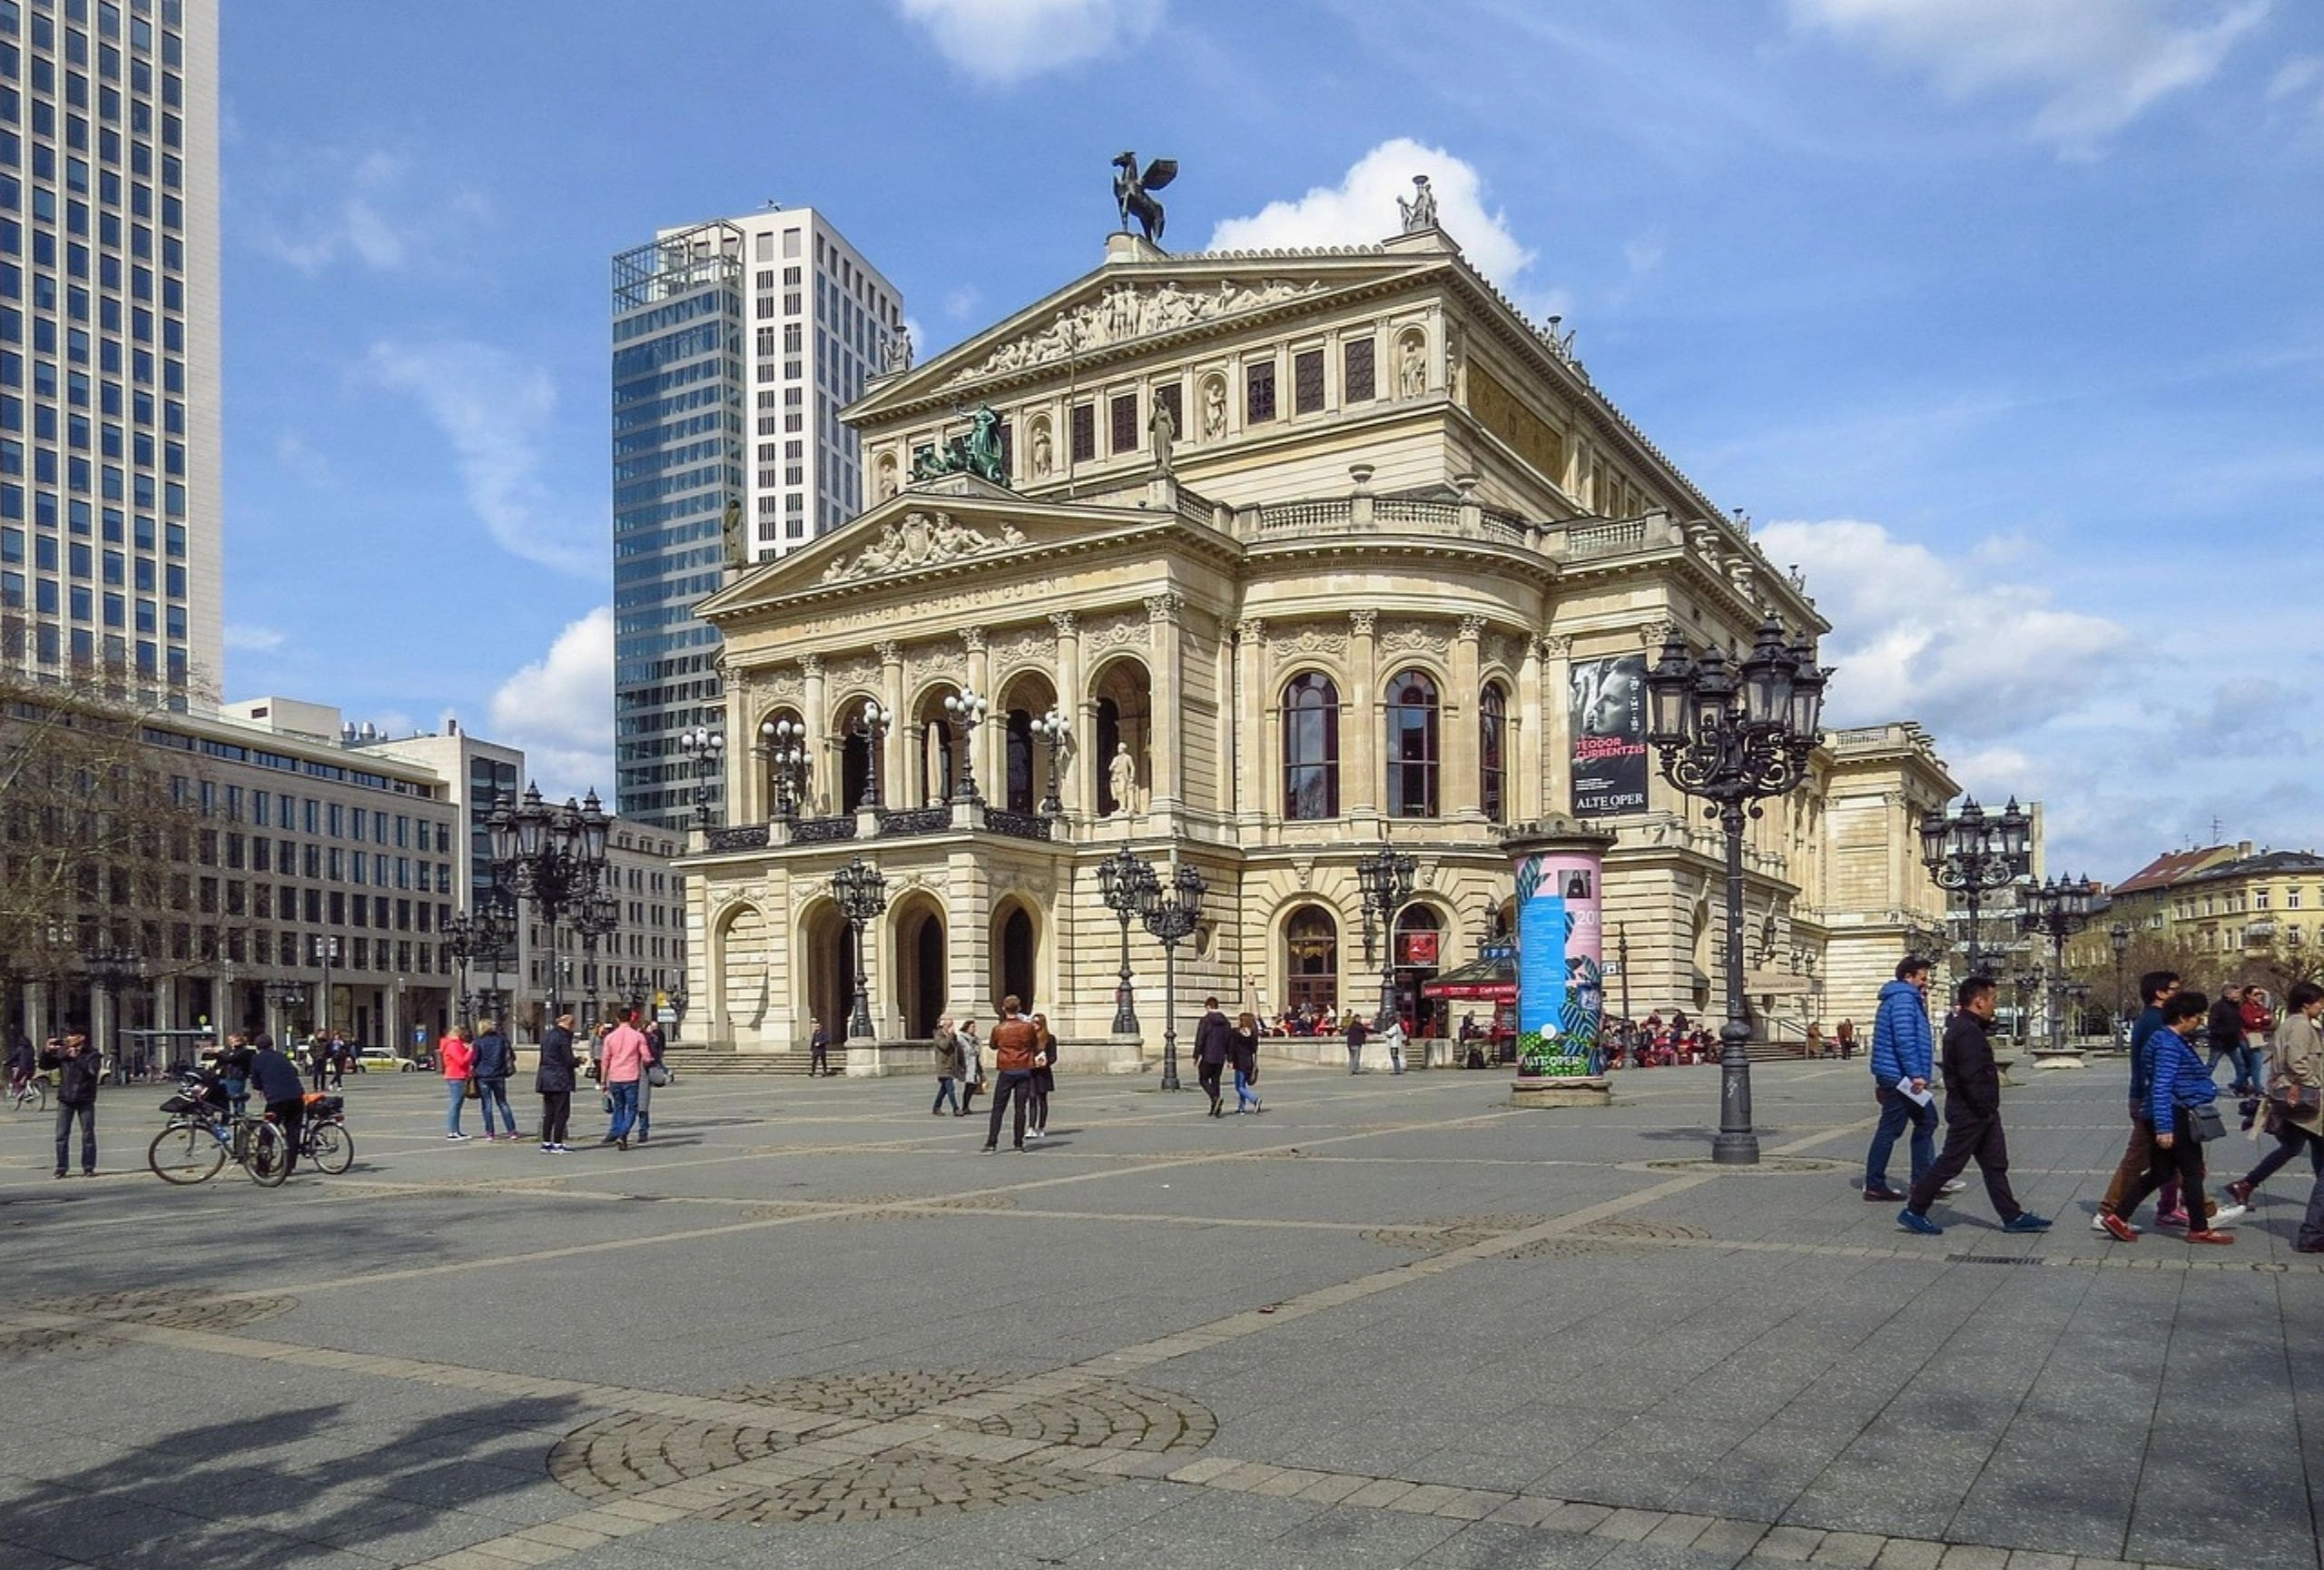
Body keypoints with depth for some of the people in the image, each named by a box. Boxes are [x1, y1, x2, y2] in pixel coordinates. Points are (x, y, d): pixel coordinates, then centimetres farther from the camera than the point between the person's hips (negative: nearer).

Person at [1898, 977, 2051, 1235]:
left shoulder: (1968, 1027, 14)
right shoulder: (1966, 1032, -20)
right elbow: (1971, 1077, -26)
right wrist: (1985, 1109, -19)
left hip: (1980, 1113, 11)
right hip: (1969, 1114, -11)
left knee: (1995, 1164, 12)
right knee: (1949, 1163, -3)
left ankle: (2013, 1216, 17)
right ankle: (1913, 1212, 4)